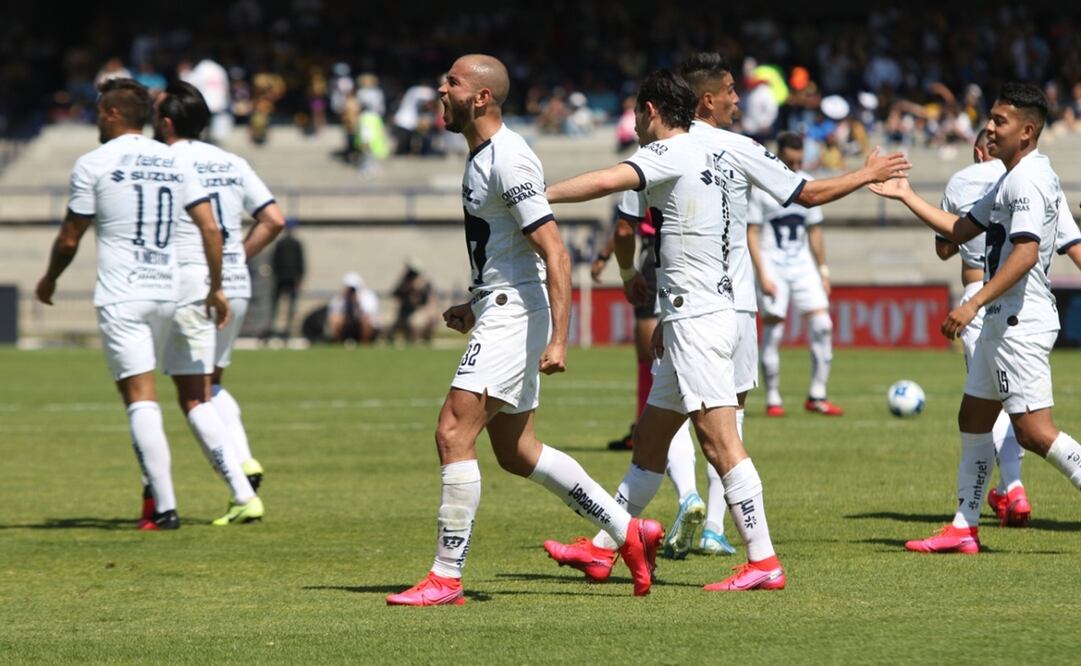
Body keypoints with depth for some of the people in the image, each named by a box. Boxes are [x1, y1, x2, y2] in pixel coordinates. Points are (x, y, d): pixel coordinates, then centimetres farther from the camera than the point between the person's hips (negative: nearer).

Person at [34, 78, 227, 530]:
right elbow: (210, 227, 4)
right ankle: (153, 490, 18)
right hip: (166, 293, 5)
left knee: (141, 399, -9)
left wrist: (49, 280, 19)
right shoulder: (176, 162, 8)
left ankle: (165, 507, -15)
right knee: (142, 395, 21)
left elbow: (69, 238, 1)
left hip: (120, 298, -5)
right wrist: (216, 286, 13)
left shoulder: (93, 164, -4)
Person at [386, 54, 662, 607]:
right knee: (516, 452, 14)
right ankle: (629, 531, 21)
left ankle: (446, 576, -12)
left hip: (514, 314, -11)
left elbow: (554, 253, -22)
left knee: (454, 433, -14)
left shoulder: (508, 161, -18)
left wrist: (558, 338, -26)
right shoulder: (481, 156, 13)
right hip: (499, 311, 11)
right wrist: (476, 307, 23)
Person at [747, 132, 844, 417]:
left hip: (803, 265, 5)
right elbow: (751, 233, -6)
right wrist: (762, 275, -13)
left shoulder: (808, 185, 9)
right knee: (773, 330, -6)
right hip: (772, 264, -4)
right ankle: (772, 399, 4)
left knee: (822, 324, -7)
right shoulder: (760, 187, -6)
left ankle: (817, 396, -1)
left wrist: (823, 270, 14)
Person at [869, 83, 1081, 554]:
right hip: (1003, 321, 11)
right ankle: (964, 528, 19)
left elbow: (1026, 253, -27)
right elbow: (961, 229, 26)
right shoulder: (1011, 180, 17)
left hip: (1021, 322, -11)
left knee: (1035, 431, -14)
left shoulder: (1027, 180, -16)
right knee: (974, 418, 14)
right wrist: (906, 196, 23)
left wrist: (973, 304, -29)